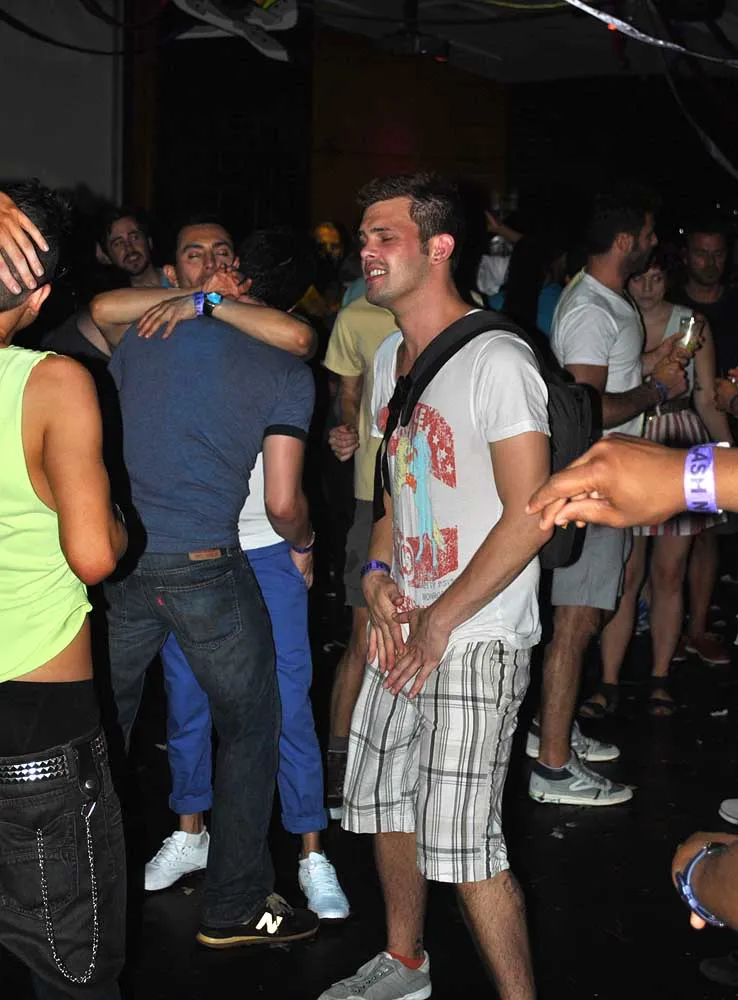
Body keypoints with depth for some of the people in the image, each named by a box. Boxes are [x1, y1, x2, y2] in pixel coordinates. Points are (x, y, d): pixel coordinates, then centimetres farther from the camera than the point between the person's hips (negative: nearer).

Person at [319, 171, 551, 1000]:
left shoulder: (496, 362, -15)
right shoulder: (390, 357, 12)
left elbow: (530, 517, -18)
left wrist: (440, 621, -16)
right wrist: (379, 575, 3)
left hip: (477, 638, -8)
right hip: (402, 628, 9)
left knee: (462, 844, -9)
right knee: (383, 801, 18)